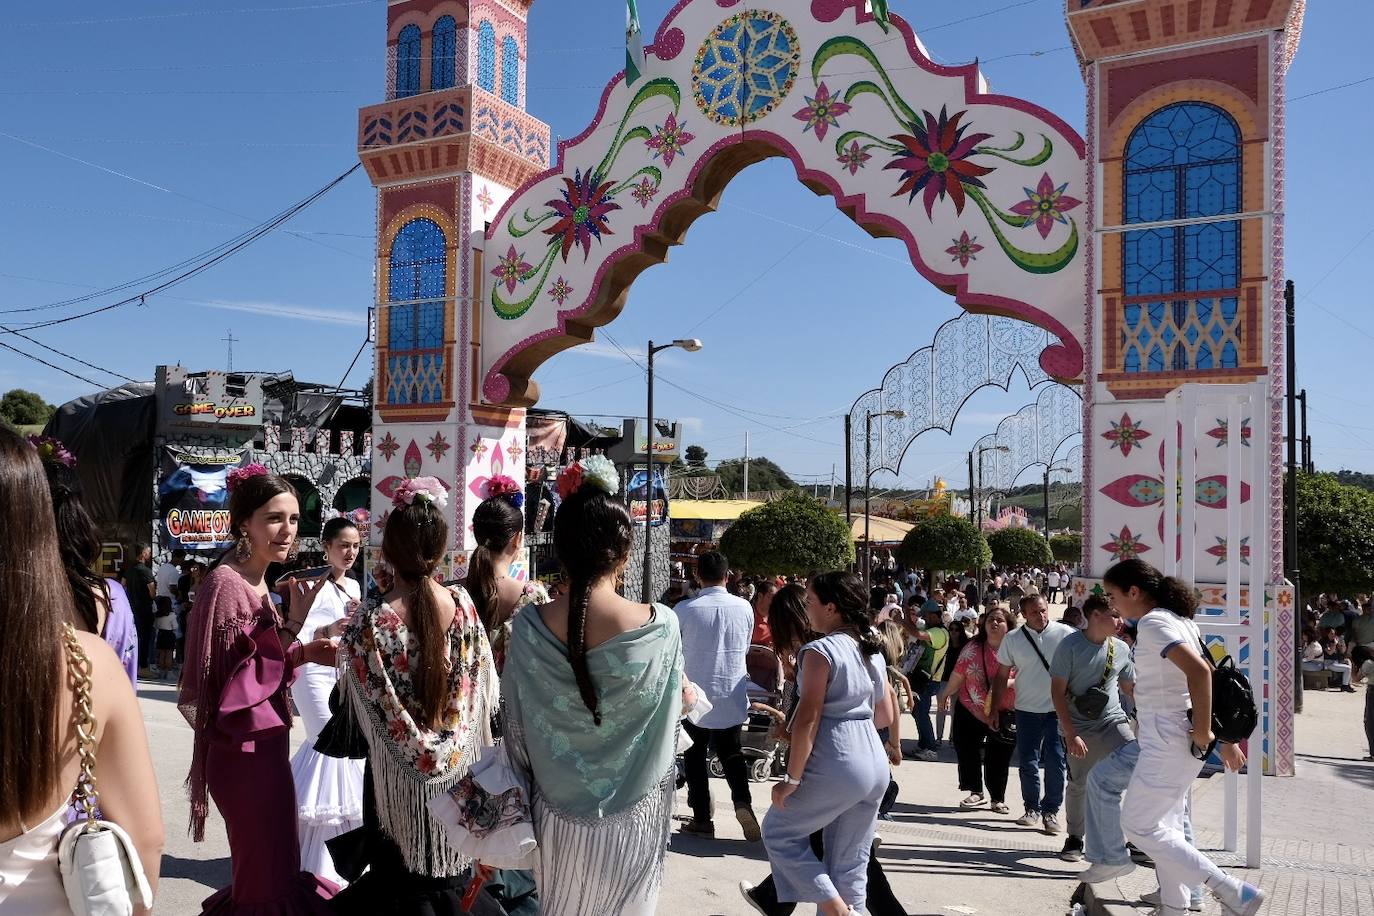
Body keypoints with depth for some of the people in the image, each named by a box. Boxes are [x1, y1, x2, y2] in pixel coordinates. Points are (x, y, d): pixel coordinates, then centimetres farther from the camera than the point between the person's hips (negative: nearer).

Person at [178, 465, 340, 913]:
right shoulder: (226, 582, -18)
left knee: (273, 863, 19)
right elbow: (232, 682, -23)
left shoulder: (259, 581, 8)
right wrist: (291, 624, -27)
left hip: (266, 743, 9)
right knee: (262, 870, 5)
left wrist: (306, 653, 0)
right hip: (244, 751, -9)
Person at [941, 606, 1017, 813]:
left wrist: (1005, 683, -29)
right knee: (966, 751, 7)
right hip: (970, 709, 3)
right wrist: (946, 694, 13)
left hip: (1002, 713, -2)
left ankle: (998, 799, 24)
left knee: (999, 758, 6)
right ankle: (976, 793, 25)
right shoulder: (973, 647, -3)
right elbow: (959, 673, 6)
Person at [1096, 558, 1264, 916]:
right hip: (1174, 739, 10)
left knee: (1138, 825, -4)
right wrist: (1224, 738, 18)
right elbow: (1207, 675, 16)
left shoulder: (1152, 622, -17)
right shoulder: (1179, 620, 14)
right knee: (1165, 826, 15)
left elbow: (1198, 671, -29)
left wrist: (1202, 735, -22)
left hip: (1168, 741, -10)